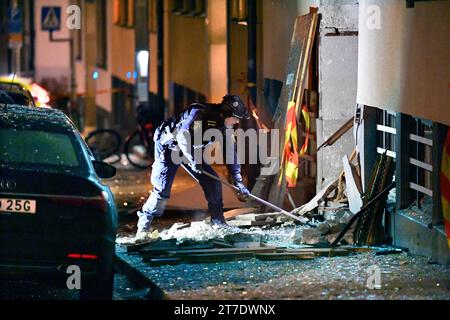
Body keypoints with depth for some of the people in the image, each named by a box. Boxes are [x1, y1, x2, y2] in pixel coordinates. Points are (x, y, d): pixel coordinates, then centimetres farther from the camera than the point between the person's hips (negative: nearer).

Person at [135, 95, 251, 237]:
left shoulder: (224, 125, -7)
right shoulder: (200, 114, -31)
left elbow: (231, 151, 0)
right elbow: (183, 136, -39)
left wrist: (238, 180, -2)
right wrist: (193, 160, -42)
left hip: (192, 150, 7)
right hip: (168, 147, -7)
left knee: (212, 181, -2)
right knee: (162, 189, -15)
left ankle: (218, 221, 9)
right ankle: (143, 226, -3)